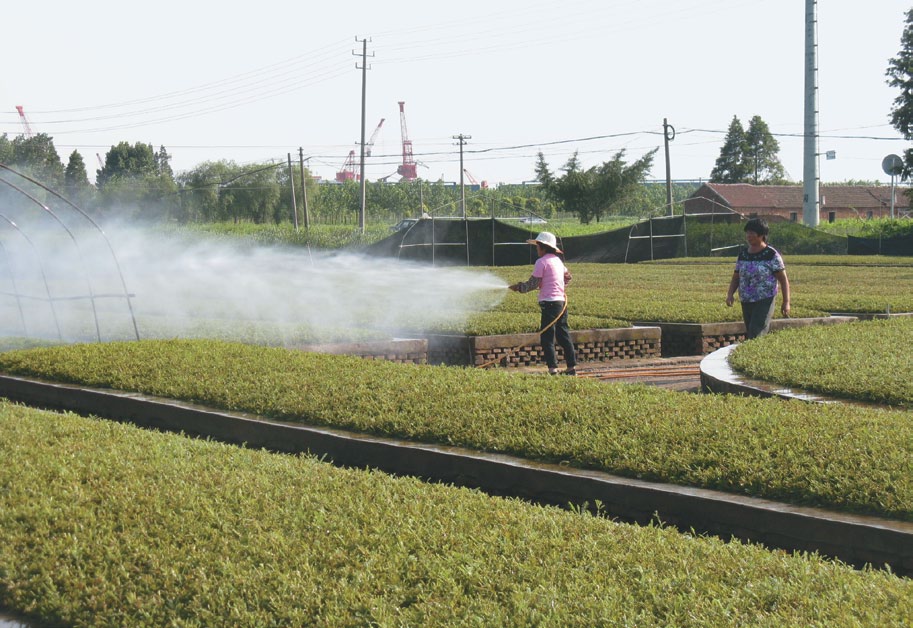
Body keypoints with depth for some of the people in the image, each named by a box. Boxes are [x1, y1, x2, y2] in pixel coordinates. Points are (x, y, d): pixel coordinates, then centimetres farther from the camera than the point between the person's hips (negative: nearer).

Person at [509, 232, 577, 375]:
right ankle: (572, 367, 14)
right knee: (563, 335, 13)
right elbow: (567, 276, 26)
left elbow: (533, 283, -9)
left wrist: (518, 287, 4)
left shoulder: (541, 262, -10)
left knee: (547, 338, -6)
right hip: (562, 301, 8)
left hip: (550, 303, -8)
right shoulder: (557, 260, 15)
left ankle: (553, 369, -13)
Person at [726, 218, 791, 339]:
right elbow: (736, 277, 14)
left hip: (765, 301, -6)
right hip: (746, 302, 6)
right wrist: (730, 295, -3)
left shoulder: (771, 254, -7)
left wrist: (786, 302, -9)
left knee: (756, 335, -16)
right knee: (749, 333, 10)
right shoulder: (743, 253, 9)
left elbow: (783, 279, -5)